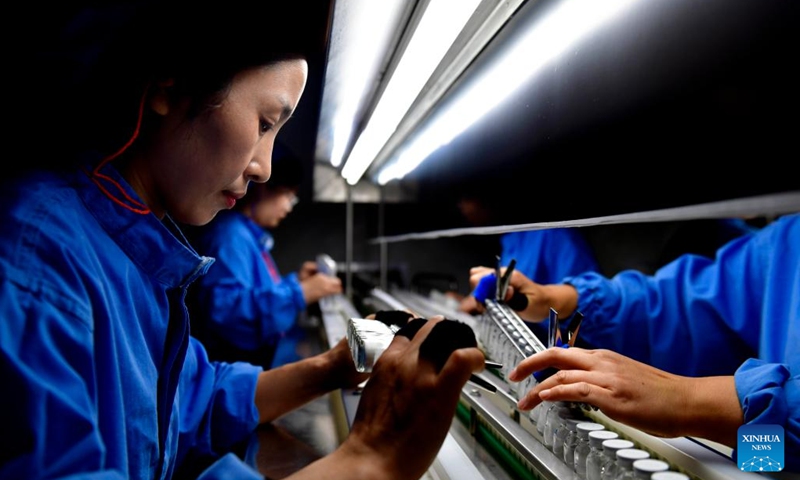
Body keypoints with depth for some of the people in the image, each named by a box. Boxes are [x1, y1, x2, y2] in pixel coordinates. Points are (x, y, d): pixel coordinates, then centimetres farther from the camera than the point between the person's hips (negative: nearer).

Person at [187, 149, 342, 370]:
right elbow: (224, 309, -30)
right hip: (245, 368, -11)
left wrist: (294, 280, 15)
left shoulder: (250, 234, 17)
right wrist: (297, 293, -28)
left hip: (267, 357, 11)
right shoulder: (229, 235, -17)